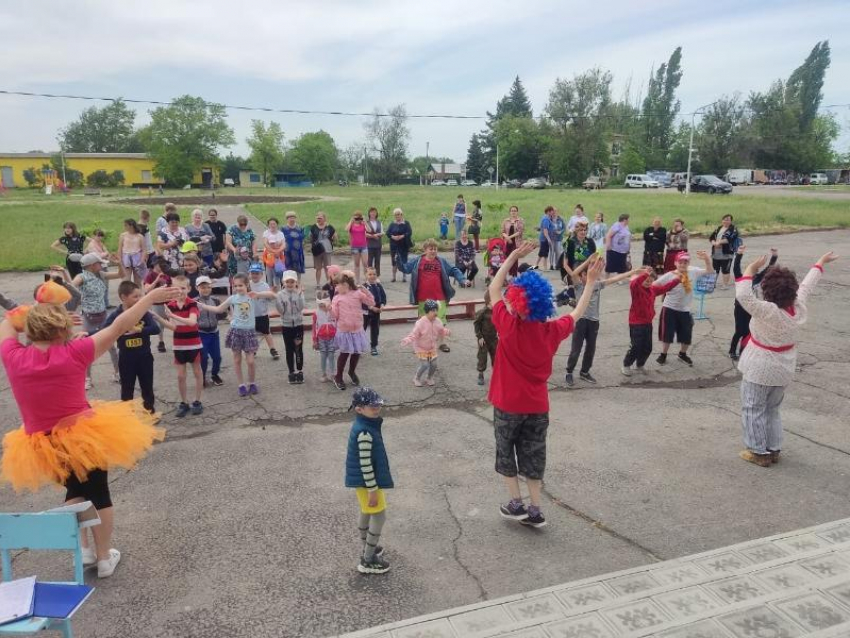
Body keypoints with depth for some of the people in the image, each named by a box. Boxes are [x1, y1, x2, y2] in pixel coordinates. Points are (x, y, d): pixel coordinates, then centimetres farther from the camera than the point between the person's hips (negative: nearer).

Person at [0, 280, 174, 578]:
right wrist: (151, 297, -7)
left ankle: (83, 548, 27)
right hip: (86, 436, -3)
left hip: (43, 446, 3)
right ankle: (105, 557, 28)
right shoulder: (74, 353, -18)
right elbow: (119, 326, -13)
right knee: (99, 493, 17)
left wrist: (37, 310, 8)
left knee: (75, 489, 30)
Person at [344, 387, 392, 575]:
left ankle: (367, 549, 43)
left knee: (366, 513, 24)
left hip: (361, 480, 10)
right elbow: (365, 463, -27)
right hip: (366, 481, -10)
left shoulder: (365, 424, 1)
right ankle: (368, 561, 14)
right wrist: (373, 489, -20)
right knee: (379, 516, 2)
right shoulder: (364, 433, -30)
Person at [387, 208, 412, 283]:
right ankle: (394, 276, 12)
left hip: (403, 245, -2)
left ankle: (404, 276, 6)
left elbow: (409, 232, -9)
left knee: (403, 260, -2)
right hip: (394, 245, 3)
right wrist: (393, 236, -17)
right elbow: (388, 232, 2)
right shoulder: (392, 224, 11)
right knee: (394, 261, 4)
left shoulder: (406, 223, 2)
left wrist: (402, 236, -22)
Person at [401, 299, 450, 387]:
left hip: (432, 348, 6)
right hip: (421, 348, -5)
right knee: (424, 365, -8)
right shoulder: (420, 323, -25)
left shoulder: (437, 322, -6)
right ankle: (416, 378, 19)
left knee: (434, 364, 3)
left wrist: (446, 332, -15)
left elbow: (442, 331, 8)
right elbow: (414, 334, -25)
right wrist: (407, 340, -42)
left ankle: (429, 378, 31)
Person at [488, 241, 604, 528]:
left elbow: (494, 289, -8)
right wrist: (591, 281, 17)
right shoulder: (552, 331, -10)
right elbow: (577, 313, 9)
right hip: (538, 406, 3)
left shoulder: (508, 326, -20)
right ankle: (535, 510, 22)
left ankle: (516, 504, 22)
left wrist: (513, 256, -8)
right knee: (533, 455, 16)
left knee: (506, 452, 17)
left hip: (508, 404, -3)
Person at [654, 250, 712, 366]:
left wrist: (706, 259, -11)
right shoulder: (669, 276, -16)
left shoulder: (693, 272, -5)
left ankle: (682, 354, 37)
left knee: (686, 335, 12)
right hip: (669, 309, -4)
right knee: (667, 333, 5)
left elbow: (709, 270, 3)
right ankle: (663, 354, 25)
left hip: (685, 310, 4)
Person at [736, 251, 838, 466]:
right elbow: (808, 284, 7)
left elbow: (742, 294, -37)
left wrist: (751, 268, -29)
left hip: (760, 369, -7)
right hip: (784, 369, 7)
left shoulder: (767, 311, -29)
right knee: (772, 410, 21)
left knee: (753, 410, 6)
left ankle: (759, 452, 11)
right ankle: (774, 450, 28)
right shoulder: (799, 307, -9)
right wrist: (822, 262, 23)